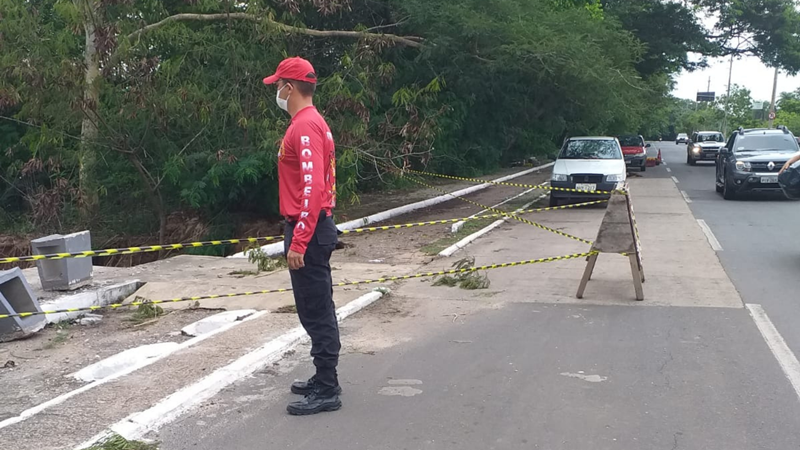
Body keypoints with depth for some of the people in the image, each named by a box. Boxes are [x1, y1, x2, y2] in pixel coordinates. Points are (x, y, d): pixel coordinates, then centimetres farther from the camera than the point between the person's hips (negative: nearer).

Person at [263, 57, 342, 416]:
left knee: (315, 312, -5)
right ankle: (324, 379, 27)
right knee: (318, 309, 16)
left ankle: (326, 392, 3)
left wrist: (298, 242, -25)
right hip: (313, 227, 11)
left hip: (308, 230, -11)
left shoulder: (305, 127, -16)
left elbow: (313, 189, -24)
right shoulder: (310, 123, 16)